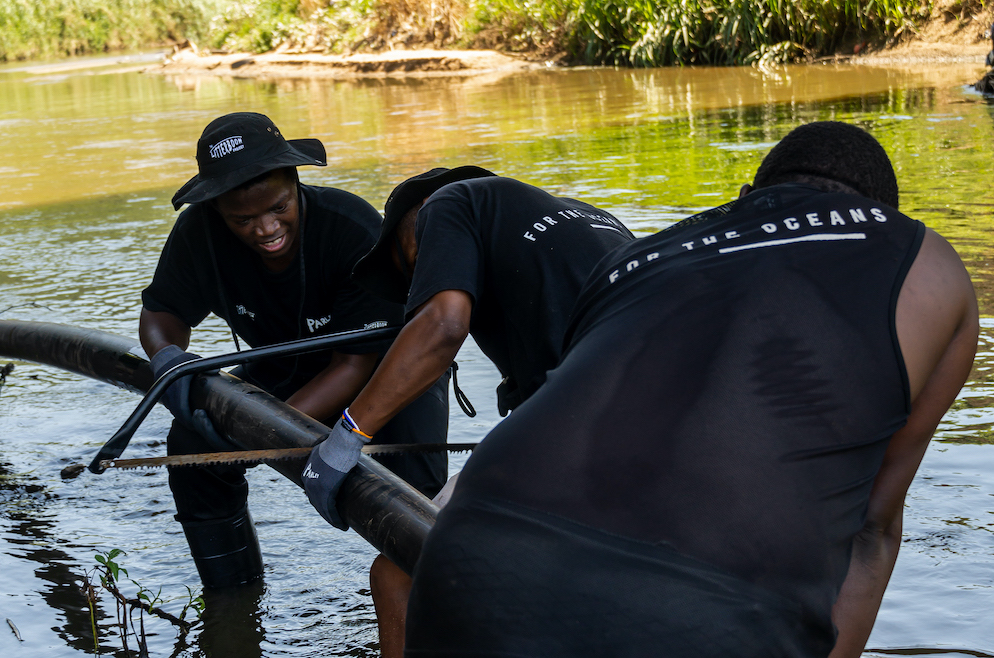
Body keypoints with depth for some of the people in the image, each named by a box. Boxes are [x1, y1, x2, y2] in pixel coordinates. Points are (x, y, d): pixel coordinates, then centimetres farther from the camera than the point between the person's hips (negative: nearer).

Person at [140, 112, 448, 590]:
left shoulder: (354, 231, -36)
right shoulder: (200, 232, -23)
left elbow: (356, 365, -34)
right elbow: (162, 311, -8)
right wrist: (167, 357, -35)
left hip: (390, 363, -4)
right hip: (291, 367, 5)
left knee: (411, 485, -29)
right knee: (193, 440, -13)